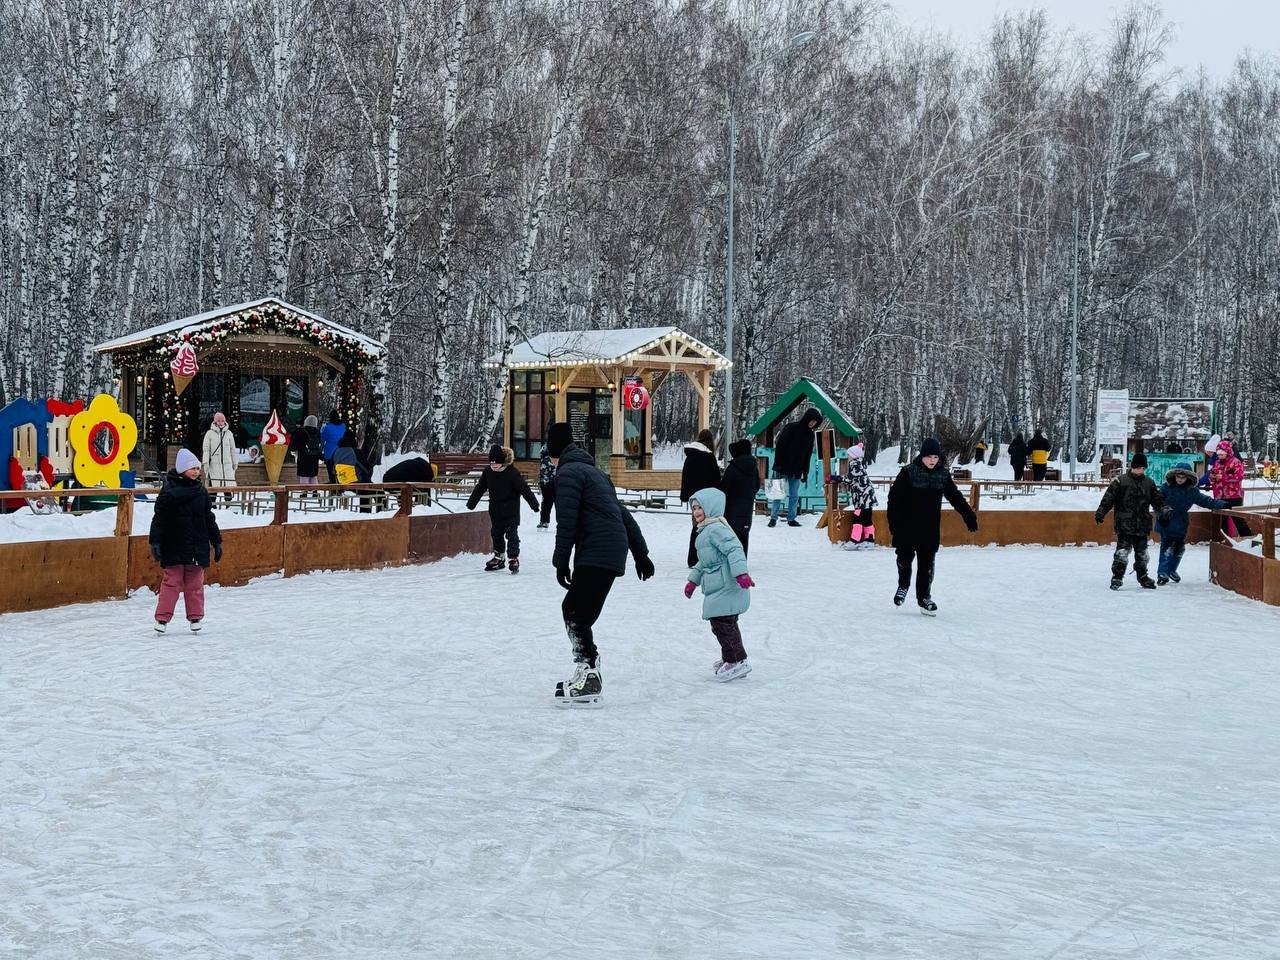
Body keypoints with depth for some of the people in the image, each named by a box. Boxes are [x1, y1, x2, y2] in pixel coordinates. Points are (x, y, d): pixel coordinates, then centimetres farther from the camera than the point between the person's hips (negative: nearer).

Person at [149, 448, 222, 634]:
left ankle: (195, 617, 17)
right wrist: (155, 542, -15)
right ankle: (162, 618, 2)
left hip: (198, 547, 4)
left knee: (195, 583, 7)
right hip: (174, 548, -4)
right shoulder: (169, 491, -6)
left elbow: (209, 519, 17)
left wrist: (217, 542, 16)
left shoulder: (201, 491, 9)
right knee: (172, 581, -3)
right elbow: (159, 519, -8)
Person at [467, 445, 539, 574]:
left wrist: (534, 504, -18)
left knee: (512, 535, -4)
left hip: (511, 511, -6)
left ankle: (513, 559, 1)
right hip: (495, 512, 6)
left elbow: (524, 488, -18)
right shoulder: (488, 471, -4)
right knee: (496, 534, 13)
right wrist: (471, 503, 14)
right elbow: (480, 488, 8)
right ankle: (499, 558, 25)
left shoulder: (512, 472, -20)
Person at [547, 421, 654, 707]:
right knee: (572, 609, 15)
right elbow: (624, 515, 25)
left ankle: (589, 683, -12)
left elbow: (566, 522, -13)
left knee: (576, 615, -9)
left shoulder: (568, 473, -5)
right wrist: (640, 553, 27)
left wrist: (561, 562, -10)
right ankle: (588, 674, 20)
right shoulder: (593, 471, 25)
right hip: (614, 552, 9)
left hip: (595, 555, -9)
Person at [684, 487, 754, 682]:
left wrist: (741, 572, -38)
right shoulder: (706, 531, 21)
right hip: (718, 590, 11)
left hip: (726, 588, -11)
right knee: (720, 624, 19)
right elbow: (705, 561, 32)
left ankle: (738, 660, -6)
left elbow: (734, 549, -28)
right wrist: (694, 579, 33)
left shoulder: (716, 529, -15)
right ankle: (729, 658, 30)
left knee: (722, 624, -10)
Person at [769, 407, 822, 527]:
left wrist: (805, 472, 11)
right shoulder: (790, 428, -10)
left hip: (796, 471, 5)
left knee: (794, 496, 5)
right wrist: (778, 466, -17)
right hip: (783, 469, -5)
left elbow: (808, 455, 15)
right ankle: (773, 518, 4)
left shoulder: (810, 434, 9)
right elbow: (779, 447, -12)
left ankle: (791, 519, 11)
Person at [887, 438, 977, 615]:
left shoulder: (943, 474, 2)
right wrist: (894, 522, -14)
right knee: (905, 557, 5)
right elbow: (894, 497, -9)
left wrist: (969, 516, 6)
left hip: (930, 529, 3)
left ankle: (924, 597, 15)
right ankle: (903, 586, 31)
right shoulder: (908, 472, -10)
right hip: (907, 527, -3)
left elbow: (956, 497, 10)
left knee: (927, 563, 5)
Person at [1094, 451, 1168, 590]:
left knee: (1142, 553, 13)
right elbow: (1108, 498, -7)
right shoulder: (1120, 481, -5)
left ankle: (1142, 576, 26)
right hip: (1124, 525, -5)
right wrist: (1100, 513, -13)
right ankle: (1117, 577, -5)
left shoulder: (1149, 483, 11)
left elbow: (1157, 500, 18)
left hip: (1142, 526, 5)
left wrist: (1164, 511, 5)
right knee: (1122, 551, -11)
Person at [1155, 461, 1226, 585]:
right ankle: (1162, 573, -7)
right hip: (1166, 524, -5)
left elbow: (1205, 500, 3)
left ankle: (1172, 570, 34)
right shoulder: (1166, 487, -9)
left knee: (1179, 548, 15)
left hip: (1181, 524, 5)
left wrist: (1222, 504, -2)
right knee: (1167, 548, -9)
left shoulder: (1192, 491, 1)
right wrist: (1161, 515, -18)